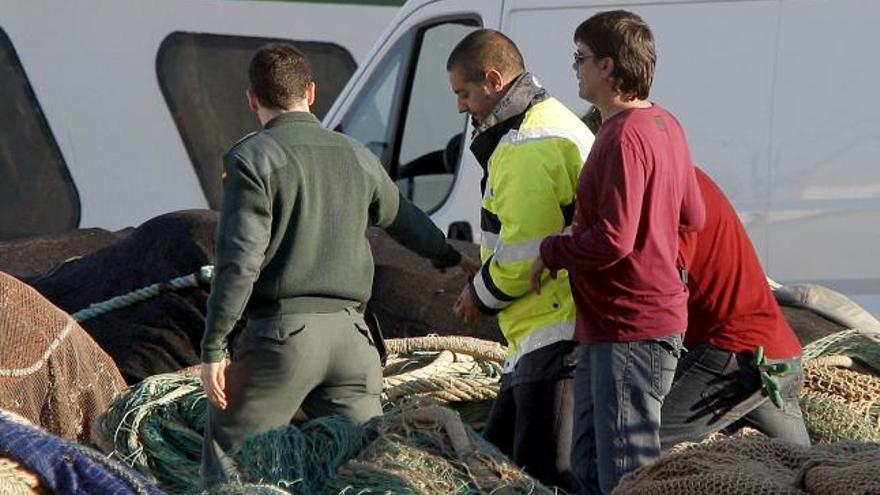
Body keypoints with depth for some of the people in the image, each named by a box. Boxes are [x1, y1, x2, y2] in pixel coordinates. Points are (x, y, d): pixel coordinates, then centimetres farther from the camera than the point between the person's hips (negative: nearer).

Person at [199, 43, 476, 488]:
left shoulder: (252, 159, -5)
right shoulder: (356, 158, 13)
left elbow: (240, 262, -12)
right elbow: (405, 220, 31)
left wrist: (213, 348, -10)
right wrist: (452, 257, 51)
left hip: (282, 333, -5)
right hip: (350, 334, 5)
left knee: (226, 453, 4)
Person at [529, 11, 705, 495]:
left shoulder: (624, 137, -20)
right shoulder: (665, 125, 11)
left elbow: (613, 240, -25)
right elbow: (692, 217, 20)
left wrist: (551, 252, -10)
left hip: (630, 331, -11)